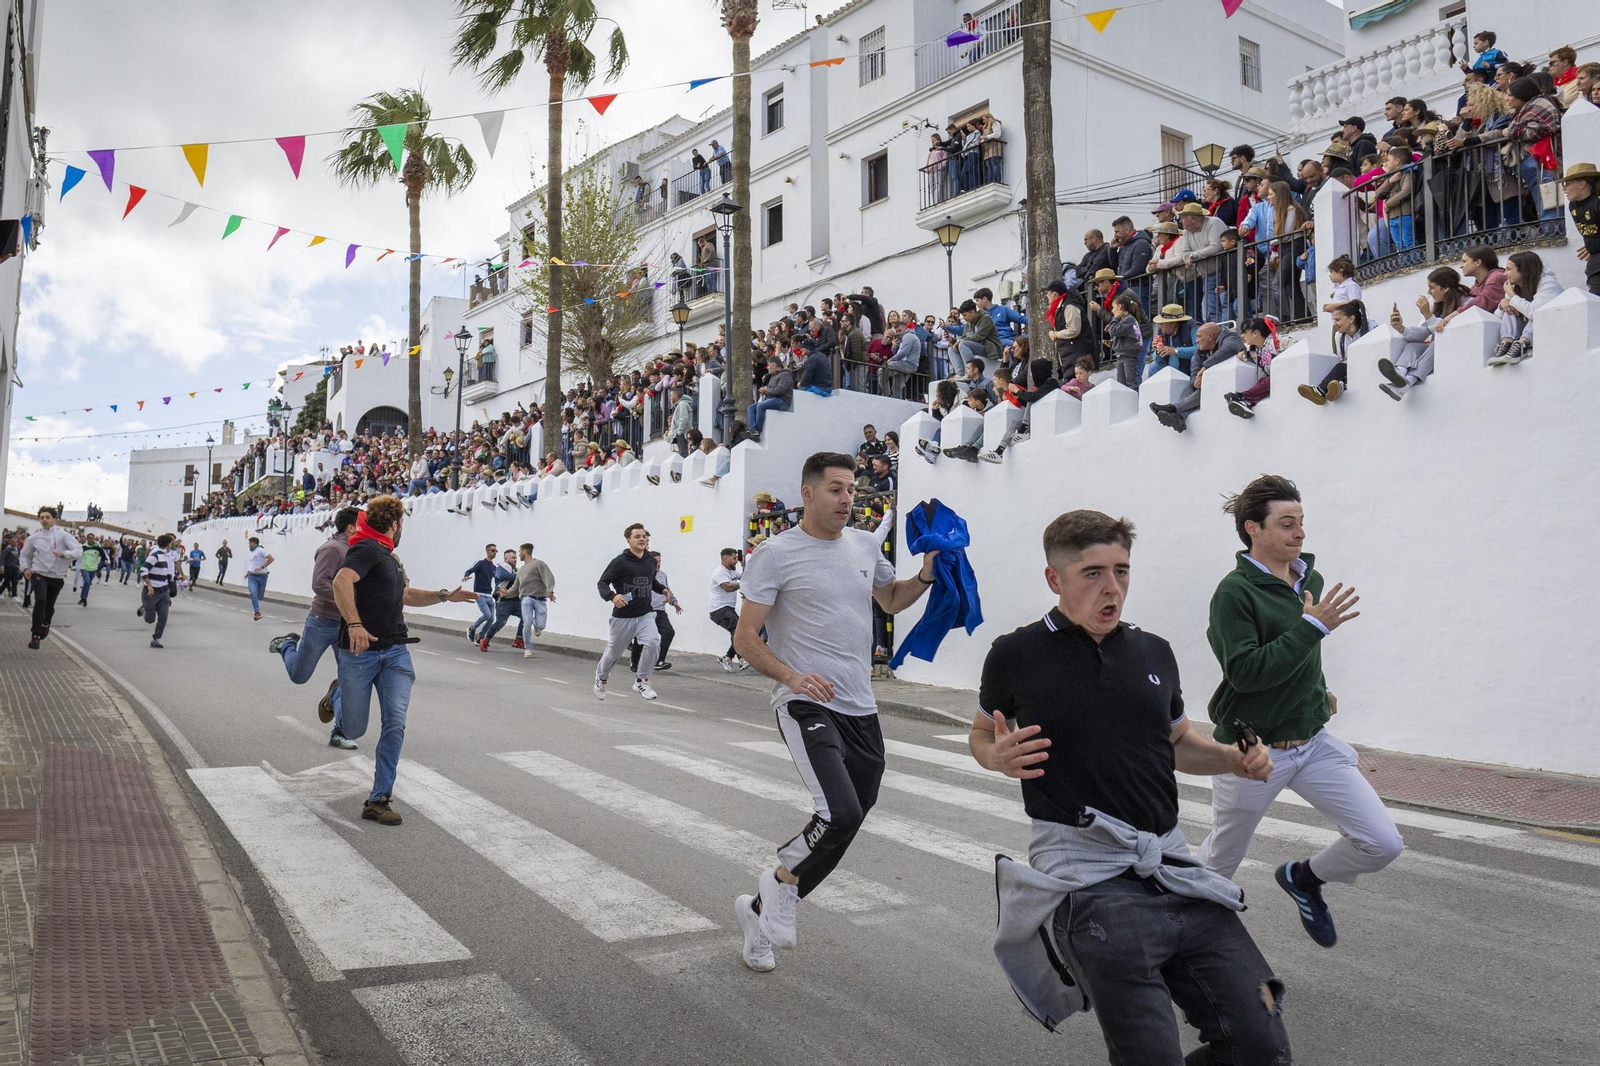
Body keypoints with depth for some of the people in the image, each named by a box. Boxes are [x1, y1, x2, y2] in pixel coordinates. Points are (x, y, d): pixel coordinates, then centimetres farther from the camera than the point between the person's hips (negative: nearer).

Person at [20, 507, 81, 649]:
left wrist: (64, 554, -33)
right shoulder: (34, 537, 2)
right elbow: (24, 554, 17)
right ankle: (35, 635, -19)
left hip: (57, 576, 0)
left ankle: (45, 625, 48)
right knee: (40, 601, -23)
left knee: (49, 606, 14)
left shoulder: (63, 534, -5)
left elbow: (79, 550, -15)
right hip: (39, 573, 0)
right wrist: (25, 568, 0)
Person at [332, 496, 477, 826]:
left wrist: (444, 596, 29)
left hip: (395, 652, 7)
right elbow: (341, 581, -27)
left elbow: (405, 595, 35)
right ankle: (338, 694, 42)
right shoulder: (367, 549, -9)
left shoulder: (389, 558, 19)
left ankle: (378, 800, -3)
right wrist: (354, 624, -36)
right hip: (361, 651, -7)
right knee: (354, 731, 6)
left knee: (395, 724, -9)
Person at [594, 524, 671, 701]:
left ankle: (641, 681, -2)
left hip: (645, 614, 3)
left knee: (653, 643, -21)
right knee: (614, 652, 12)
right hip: (623, 616, -3)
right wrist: (612, 596, -31)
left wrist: (663, 589, 2)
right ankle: (601, 678, 43)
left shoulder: (651, 561, 3)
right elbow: (602, 583, -12)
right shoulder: (620, 562, -13)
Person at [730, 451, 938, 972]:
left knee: (847, 822, 11)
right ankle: (782, 881, 8)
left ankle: (762, 909, 30)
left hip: (861, 709, 7)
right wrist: (791, 676, -23)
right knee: (842, 814, -24)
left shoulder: (866, 545, 11)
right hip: (807, 706, -7)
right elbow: (745, 638, -7)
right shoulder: (778, 554, -7)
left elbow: (890, 600, 29)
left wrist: (924, 577, 9)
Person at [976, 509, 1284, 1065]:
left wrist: (1233, 759, 7)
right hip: (1086, 873, -5)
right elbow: (983, 733, 15)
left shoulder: (1154, 652, 13)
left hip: (1173, 868, 5)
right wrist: (999, 757, -8)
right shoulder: (1017, 655, 0)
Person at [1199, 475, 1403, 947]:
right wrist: (1313, 626, -27)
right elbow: (1244, 671, -26)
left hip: (1314, 742, 6)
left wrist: (1319, 690, 16)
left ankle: (1303, 878, 23)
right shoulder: (1235, 592, -17)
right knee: (1221, 861, 11)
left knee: (1383, 844, -5)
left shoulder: (1311, 580, 5)